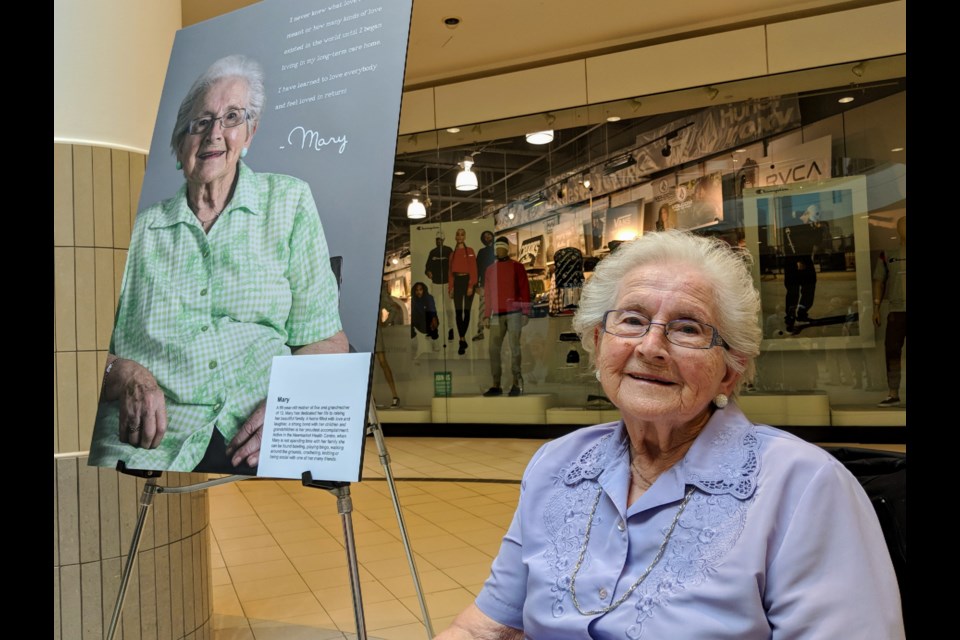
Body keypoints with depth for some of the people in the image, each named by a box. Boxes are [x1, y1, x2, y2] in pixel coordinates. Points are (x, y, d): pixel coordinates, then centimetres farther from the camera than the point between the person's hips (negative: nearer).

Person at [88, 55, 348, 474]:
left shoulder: (289, 203, 11)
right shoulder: (140, 228, 15)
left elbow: (324, 338, 6)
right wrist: (126, 376, -12)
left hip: (256, 440, 0)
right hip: (148, 442, 1)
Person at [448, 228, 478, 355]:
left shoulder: (470, 251, -1)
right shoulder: (453, 254, 11)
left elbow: (473, 269, -7)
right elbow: (451, 272, 11)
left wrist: (471, 286, -14)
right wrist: (450, 288, 4)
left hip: (468, 281, -3)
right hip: (457, 282, 3)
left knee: (466, 311, 2)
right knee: (458, 312, -4)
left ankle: (462, 339, 13)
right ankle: (462, 340, -2)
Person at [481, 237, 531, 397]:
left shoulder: (517, 267, 5)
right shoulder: (490, 270, 16)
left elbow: (525, 290, 1)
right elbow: (487, 294, 17)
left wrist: (526, 312, -6)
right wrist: (486, 316, 11)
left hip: (514, 313, -4)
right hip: (496, 315, 4)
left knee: (514, 347, -6)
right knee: (493, 349, -2)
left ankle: (517, 384, -1)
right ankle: (496, 385, 3)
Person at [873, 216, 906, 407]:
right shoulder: (888, 255, 8)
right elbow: (879, 282, 9)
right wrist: (876, 308, 4)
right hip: (896, 310, 1)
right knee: (892, 350, -1)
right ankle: (893, 394, 3)